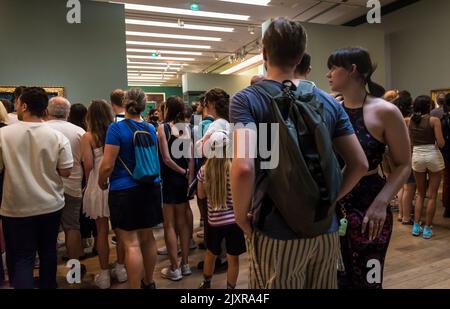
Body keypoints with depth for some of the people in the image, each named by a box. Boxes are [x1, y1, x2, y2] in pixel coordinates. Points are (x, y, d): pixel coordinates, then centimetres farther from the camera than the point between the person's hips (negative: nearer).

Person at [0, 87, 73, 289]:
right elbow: (66, 172, -6)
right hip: (51, 206, 2)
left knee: (21, 258, 9)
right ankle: (48, 285, 35)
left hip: (16, 209, -2)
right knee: (48, 251, 20)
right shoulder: (58, 137, -10)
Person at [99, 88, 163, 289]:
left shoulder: (117, 128, -12)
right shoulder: (150, 129, 5)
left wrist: (101, 182, 4)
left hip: (124, 190, -6)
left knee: (131, 244, 0)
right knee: (147, 238, 17)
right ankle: (149, 282, 33)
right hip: (151, 187, 6)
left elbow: (107, 165, -14)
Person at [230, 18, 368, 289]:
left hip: (277, 232, -4)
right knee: (323, 286, 25)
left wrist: (242, 217, -9)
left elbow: (243, 167, -26)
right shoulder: (329, 101, 3)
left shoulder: (247, 99, -11)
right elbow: (360, 165, 2)